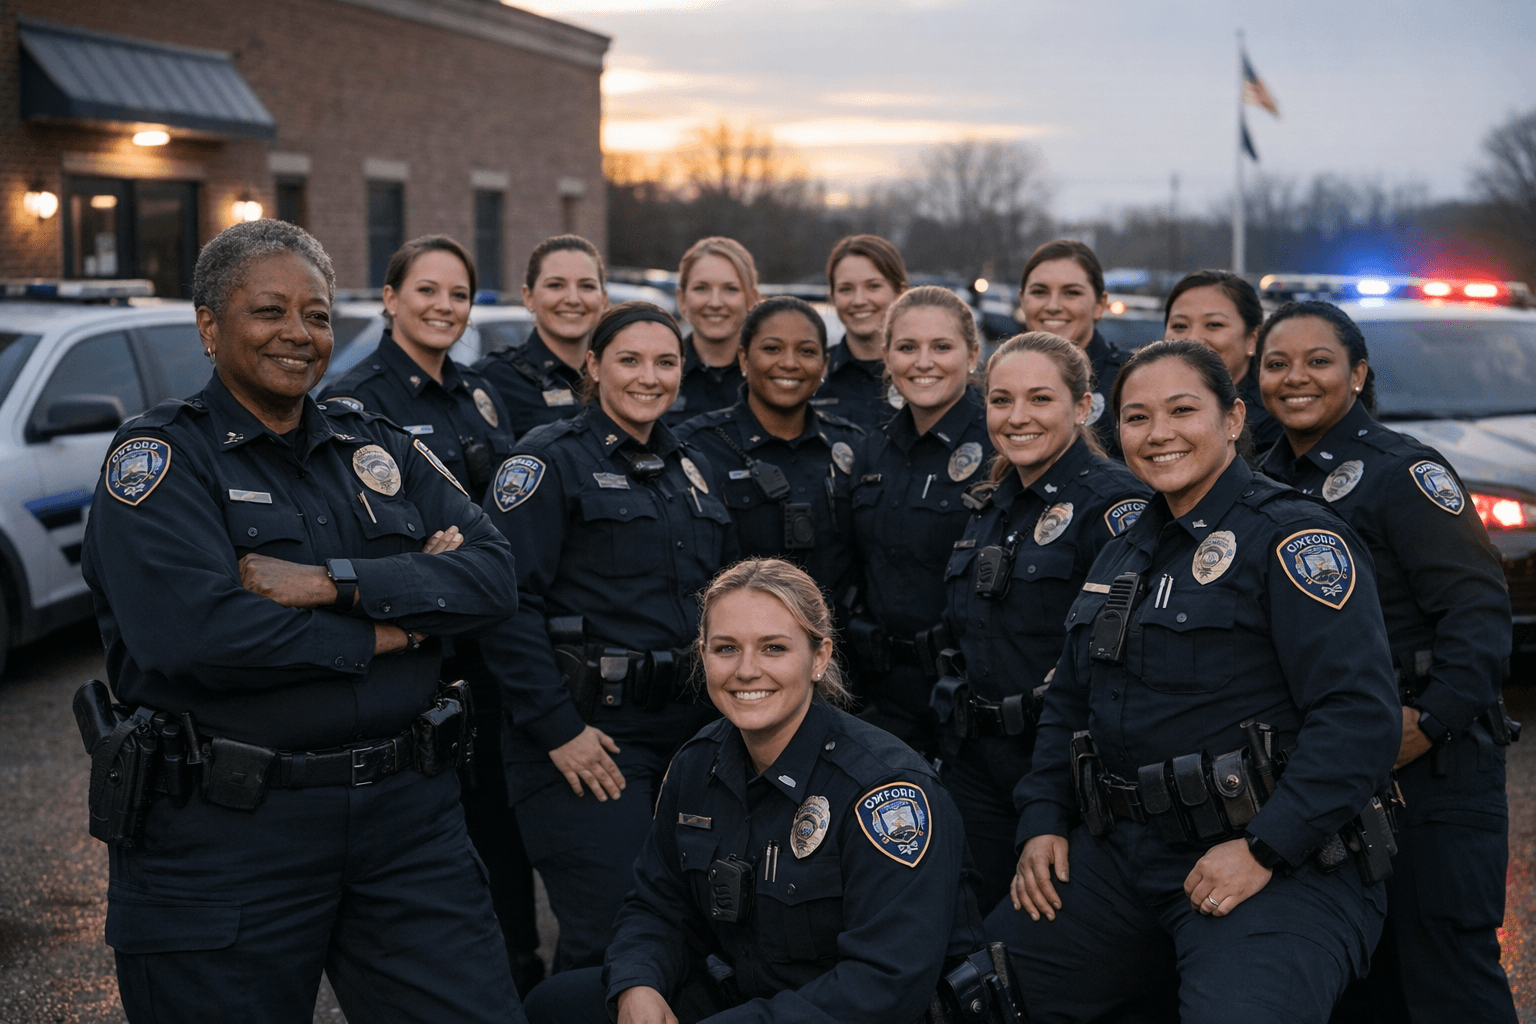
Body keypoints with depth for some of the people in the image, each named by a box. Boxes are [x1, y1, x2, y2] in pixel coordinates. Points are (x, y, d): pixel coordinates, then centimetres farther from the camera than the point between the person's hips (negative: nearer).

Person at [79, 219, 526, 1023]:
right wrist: (389, 628, -12)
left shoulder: (381, 450, 12)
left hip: (406, 814, 4)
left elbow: (493, 577, -2)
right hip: (223, 833, -4)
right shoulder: (160, 457, -4)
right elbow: (194, 633, -21)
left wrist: (332, 584, -15)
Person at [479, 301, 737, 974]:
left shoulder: (694, 469, 16)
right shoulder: (551, 459, -6)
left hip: (688, 727, 7)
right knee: (607, 934, -6)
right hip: (587, 729, -6)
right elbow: (506, 601, -14)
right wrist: (558, 728, -17)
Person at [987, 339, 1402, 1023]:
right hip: (1121, 859, 7)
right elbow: (1068, 705, 23)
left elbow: (1359, 716, -18)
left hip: (1282, 869, -7)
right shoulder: (1124, 554, 16)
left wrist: (1264, 848, -22)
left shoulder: (1295, 539, -9)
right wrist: (1042, 819, 9)